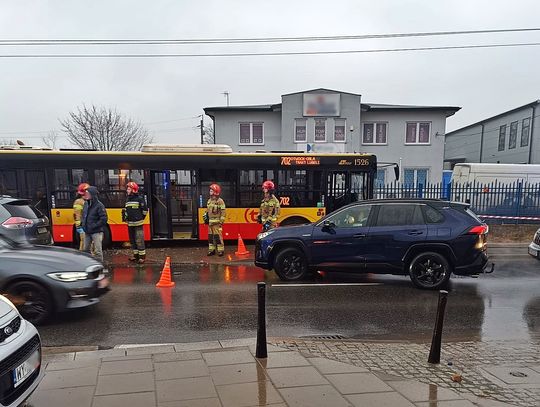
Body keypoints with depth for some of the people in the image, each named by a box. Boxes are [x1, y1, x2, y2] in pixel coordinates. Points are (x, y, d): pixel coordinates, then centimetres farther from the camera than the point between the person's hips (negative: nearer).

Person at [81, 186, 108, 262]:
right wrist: (82, 223, 7)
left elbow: (103, 219, -17)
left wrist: (94, 226, -19)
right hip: (87, 232, 8)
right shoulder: (86, 204, 9)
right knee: (86, 249, 17)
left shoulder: (99, 205, -15)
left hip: (96, 232, -8)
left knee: (98, 251, -4)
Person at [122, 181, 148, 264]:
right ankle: (136, 254, 24)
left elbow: (145, 209, -6)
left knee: (139, 240, -8)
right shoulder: (128, 199, 13)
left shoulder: (140, 199, -10)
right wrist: (125, 217, 13)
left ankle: (142, 256, -3)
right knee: (132, 240, 13)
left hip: (138, 223, -8)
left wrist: (141, 217, 2)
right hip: (130, 223, 8)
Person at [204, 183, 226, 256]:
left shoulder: (220, 201, -6)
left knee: (218, 236, -9)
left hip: (217, 222, -7)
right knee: (210, 236, 9)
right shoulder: (209, 201, 16)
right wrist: (206, 217, 16)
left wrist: (221, 222, -13)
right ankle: (211, 250, 18)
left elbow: (223, 212, -9)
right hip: (210, 222, 7)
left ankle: (221, 250, -1)